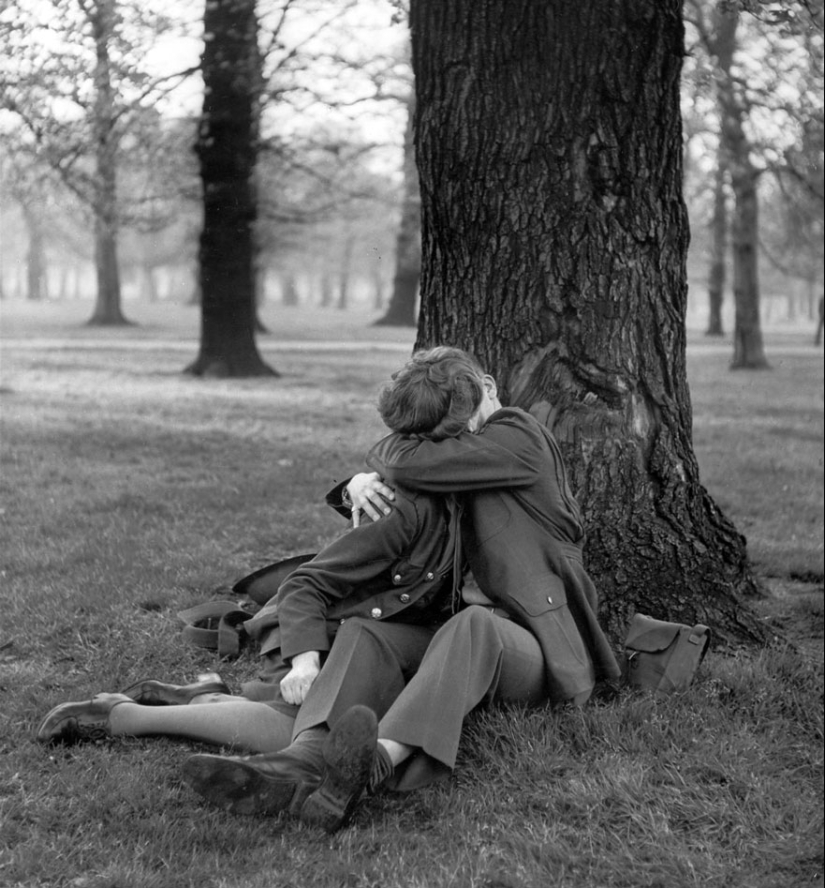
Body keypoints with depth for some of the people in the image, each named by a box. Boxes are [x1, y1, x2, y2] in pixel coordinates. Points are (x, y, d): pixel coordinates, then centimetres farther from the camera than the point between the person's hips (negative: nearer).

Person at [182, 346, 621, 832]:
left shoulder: (518, 436, -7)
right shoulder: (470, 445, 18)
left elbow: (408, 464, -19)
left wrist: (390, 448, 3)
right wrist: (361, 483, 0)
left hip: (540, 649, -7)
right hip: (474, 644, 7)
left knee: (474, 626, -40)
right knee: (366, 633, -20)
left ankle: (379, 763, -63)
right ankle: (300, 763, -46)